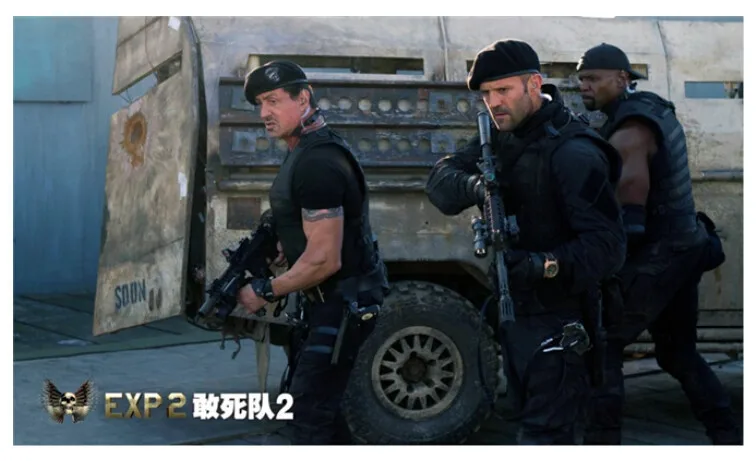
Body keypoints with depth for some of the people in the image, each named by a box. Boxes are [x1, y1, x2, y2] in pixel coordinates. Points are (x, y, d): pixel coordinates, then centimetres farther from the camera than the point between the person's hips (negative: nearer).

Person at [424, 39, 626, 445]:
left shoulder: (573, 152, -20)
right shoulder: (500, 136, 6)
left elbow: (607, 245, -26)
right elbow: (440, 179, -1)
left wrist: (545, 266, -40)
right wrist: (472, 186, -23)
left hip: (556, 319, -9)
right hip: (513, 310, 9)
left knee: (544, 435, -11)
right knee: (528, 422, 20)